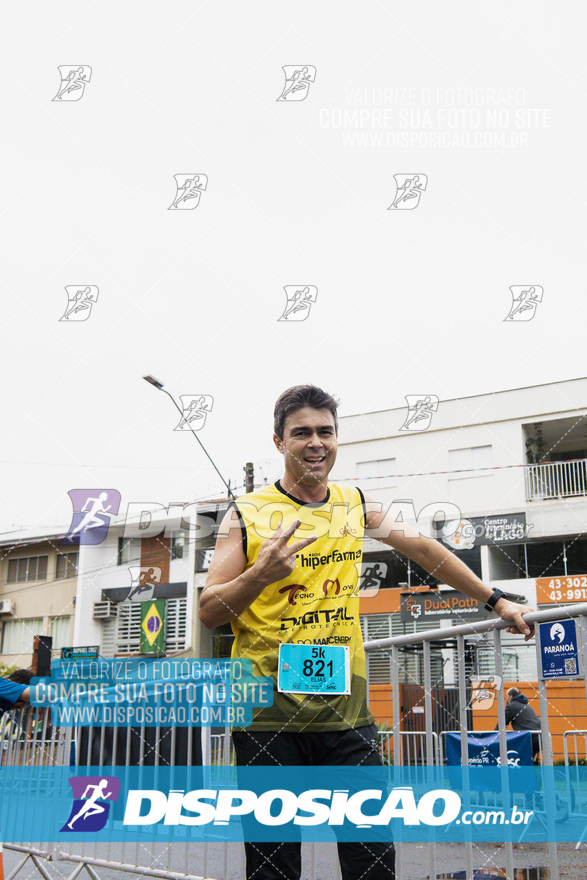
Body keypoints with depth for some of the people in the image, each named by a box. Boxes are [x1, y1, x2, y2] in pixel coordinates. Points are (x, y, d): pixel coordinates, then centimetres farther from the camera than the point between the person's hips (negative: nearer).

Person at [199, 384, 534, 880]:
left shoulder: (356, 506, 9)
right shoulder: (247, 515, -2)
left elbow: (423, 549, 20)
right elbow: (209, 613, -3)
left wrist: (495, 600, 22)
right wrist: (260, 575, -21)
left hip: (346, 710, 3)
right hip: (267, 713, -3)